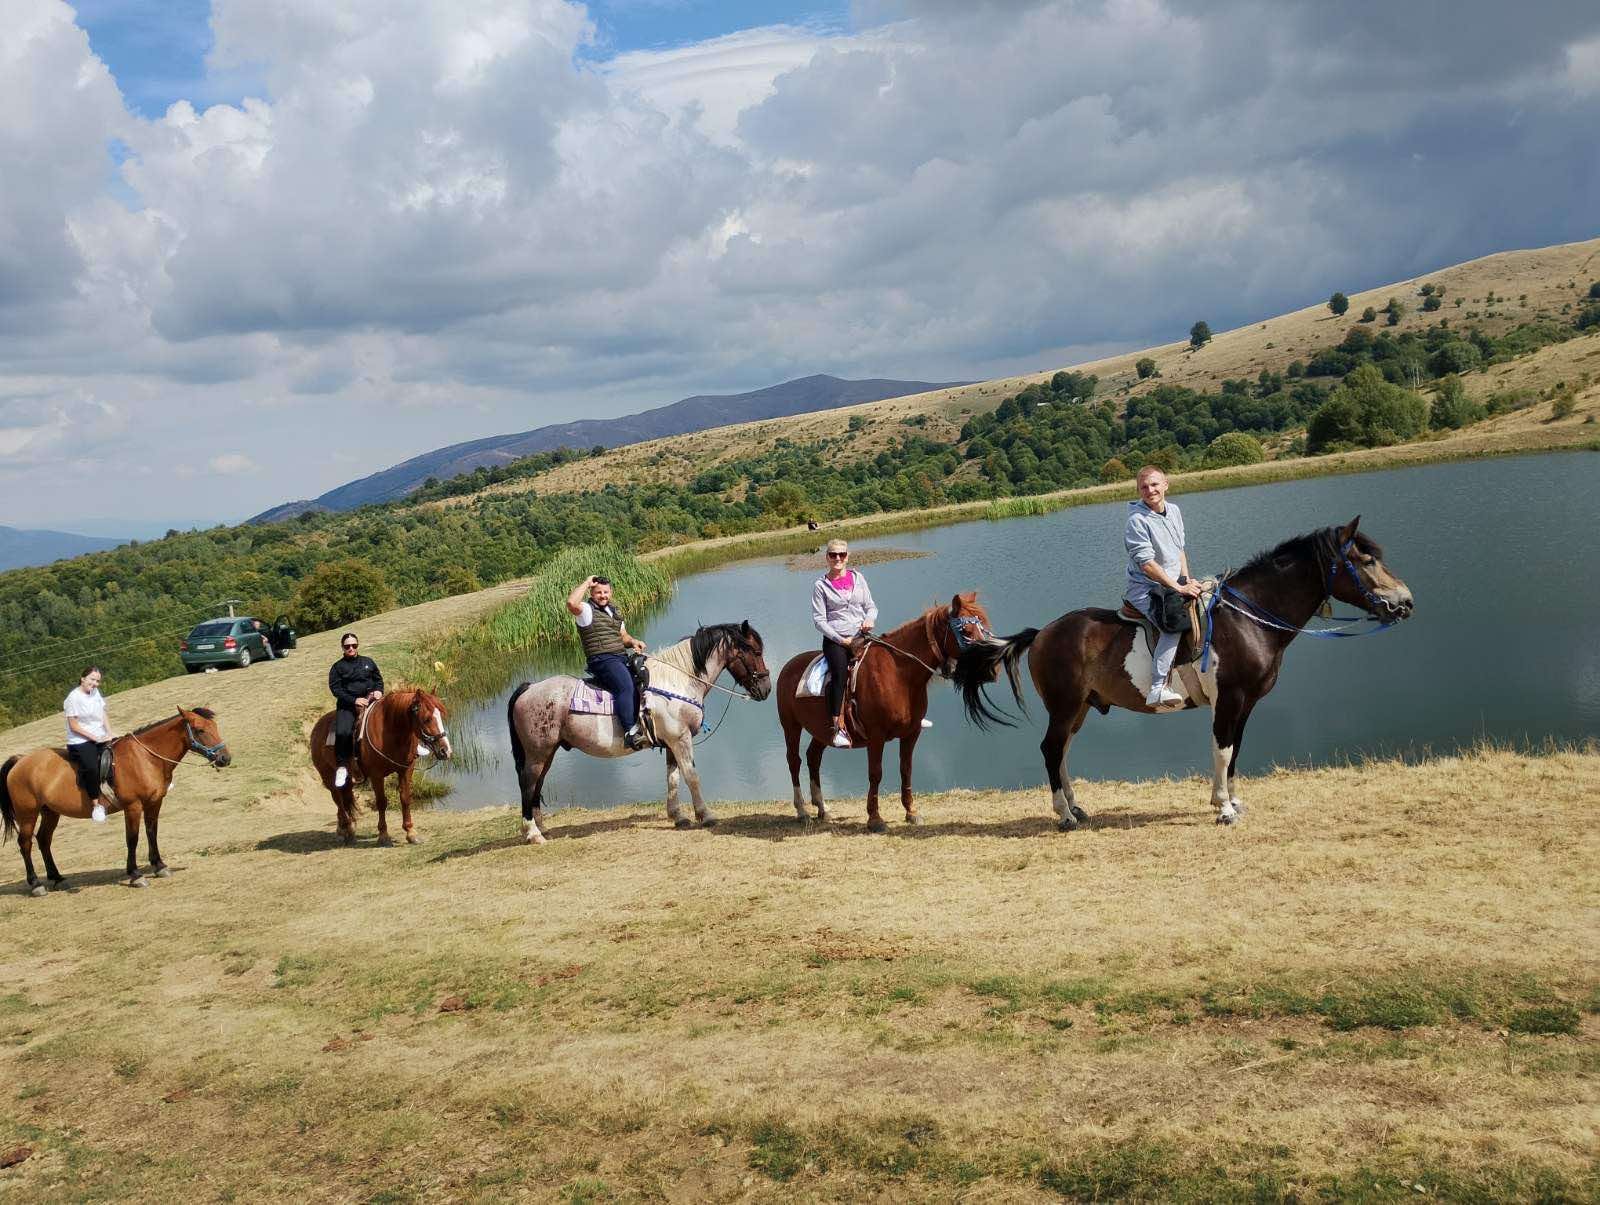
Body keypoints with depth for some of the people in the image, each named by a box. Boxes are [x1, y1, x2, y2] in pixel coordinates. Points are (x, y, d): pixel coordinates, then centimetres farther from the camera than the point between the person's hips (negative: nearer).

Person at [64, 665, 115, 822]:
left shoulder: (96, 693, 11)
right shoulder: (74, 697, -11)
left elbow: (103, 715, 12)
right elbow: (74, 726, -13)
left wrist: (109, 734, -3)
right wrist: (94, 738, -14)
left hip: (101, 739, 8)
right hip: (80, 742, -8)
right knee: (91, 768, -31)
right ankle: (96, 805, -23)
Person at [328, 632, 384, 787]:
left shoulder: (368, 662, 18)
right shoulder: (338, 667, 8)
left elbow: (378, 679, 23)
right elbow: (336, 689, -1)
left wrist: (379, 690, 0)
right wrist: (354, 700, -14)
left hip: (371, 698, 3)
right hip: (348, 704, -3)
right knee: (342, 732, -25)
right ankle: (342, 766, -14)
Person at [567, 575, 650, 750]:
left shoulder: (614, 610, 22)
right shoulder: (586, 610, -4)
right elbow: (571, 602, -28)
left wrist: (633, 642, 6)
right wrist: (586, 582, -14)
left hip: (621, 658, 9)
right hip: (603, 661, -9)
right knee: (626, 686, -29)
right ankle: (630, 732, -37)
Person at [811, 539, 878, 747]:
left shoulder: (858, 578, 14)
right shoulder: (821, 586, 4)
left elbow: (871, 606, 17)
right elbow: (819, 619, -1)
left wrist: (869, 619, -6)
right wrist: (840, 639, -10)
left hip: (861, 635, 4)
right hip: (835, 639, -4)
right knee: (839, 673, -30)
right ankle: (839, 727, -33)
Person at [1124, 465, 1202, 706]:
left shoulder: (1174, 511, 8)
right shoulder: (1137, 521, -17)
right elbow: (1147, 564, -22)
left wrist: (1187, 581, 5)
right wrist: (1178, 587, -21)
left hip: (1173, 585, 9)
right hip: (1145, 590, -9)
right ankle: (1156, 690, -34)